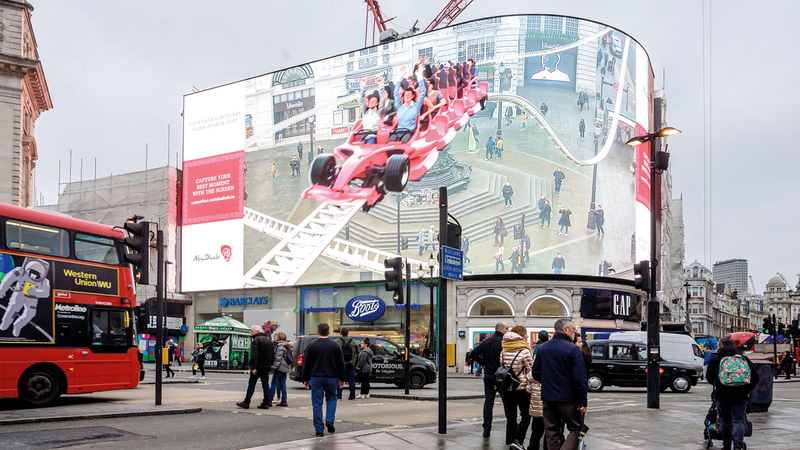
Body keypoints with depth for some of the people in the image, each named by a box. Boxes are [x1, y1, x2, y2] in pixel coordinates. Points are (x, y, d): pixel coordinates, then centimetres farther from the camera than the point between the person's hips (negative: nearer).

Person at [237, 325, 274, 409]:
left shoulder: (256, 340, -11)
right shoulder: (269, 340, 16)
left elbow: (254, 355, -19)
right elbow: (273, 355, 20)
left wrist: (253, 367, -21)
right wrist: (270, 365, 19)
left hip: (258, 367, -7)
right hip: (267, 366, 7)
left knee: (251, 384, -1)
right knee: (265, 384, 8)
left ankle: (246, 402, 2)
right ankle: (266, 403, 6)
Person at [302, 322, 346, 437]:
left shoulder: (311, 346, -2)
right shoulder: (336, 346, 0)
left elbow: (306, 364, 2)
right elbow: (341, 364, 4)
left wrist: (306, 379, 10)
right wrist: (342, 379, 13)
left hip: (316, 378, -1)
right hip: (331, 377, 1)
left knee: (317, 403, 3)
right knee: (331, 399, 19)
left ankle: (319, 429, 2)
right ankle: (330, 420, -1)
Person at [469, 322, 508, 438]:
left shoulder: (486, 341, 5)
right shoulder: (504, 342, -12)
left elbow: (473, 355, 3)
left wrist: (485, 363, 7)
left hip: (488, 375, 4)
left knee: (488, 402, 8)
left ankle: (486, 429, 6)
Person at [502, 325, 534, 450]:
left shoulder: (503, 352, 5)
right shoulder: (524, 352, -11)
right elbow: (530, 371, -6)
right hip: (521, 388, -5)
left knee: (511, 416, 11)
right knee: (526, 416, 8)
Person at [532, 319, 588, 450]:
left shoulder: (543, 348, 7)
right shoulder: (573, 349, -11)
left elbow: (536, 374, 13)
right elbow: (580, 378, -14)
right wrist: (583, 402, -11)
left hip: (547, 398, 5)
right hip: (567, 398, -5)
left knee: (552, 432, 12)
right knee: (576, 429, 5)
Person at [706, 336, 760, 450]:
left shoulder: (714, 360, 3)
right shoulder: (743, 358, 8)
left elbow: (709, 378, 10)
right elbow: (755, 377, 8)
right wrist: (748, 389, 22)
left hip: (722, 395, 0)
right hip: (740, 396, 1)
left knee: (725, 420, 15)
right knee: (739, 421, 3)